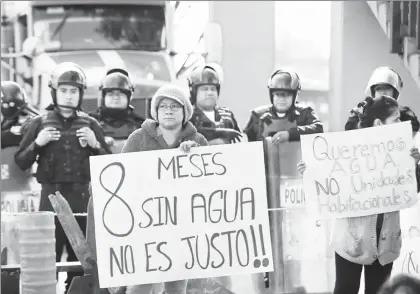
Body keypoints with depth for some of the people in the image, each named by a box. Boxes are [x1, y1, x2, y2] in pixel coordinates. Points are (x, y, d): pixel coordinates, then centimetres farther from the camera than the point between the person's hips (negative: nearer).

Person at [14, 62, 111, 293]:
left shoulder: (90, 124, 7)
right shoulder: (40, 123, 5)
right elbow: (21, 163, 4)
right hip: (51, 195, -1)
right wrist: (37, 144, -11)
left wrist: (95, 145, -9)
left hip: (81, 196, 1)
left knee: (81, 255, 5)